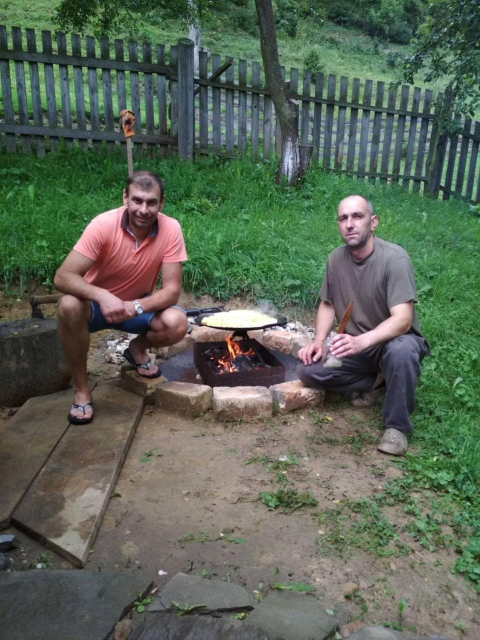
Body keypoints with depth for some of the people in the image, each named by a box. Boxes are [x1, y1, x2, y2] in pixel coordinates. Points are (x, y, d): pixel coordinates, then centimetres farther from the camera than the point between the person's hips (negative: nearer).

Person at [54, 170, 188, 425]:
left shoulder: (171, 230, -21)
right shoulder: (103, 225, -26)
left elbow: (172, 290, -20)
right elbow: (62, 277, -28)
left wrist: (135, 307, -37)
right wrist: (102, 297, -46)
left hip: (139, 305, 2)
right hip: (97, 303, -1)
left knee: (177, 324, -27)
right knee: (69, 306, -34)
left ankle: (138, 348, 10)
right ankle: (81, 388, -12)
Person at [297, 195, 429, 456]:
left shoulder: (394, 258, -22)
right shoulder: (336, 259, -5)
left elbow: (402, 320, -31)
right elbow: (327, 304, 8)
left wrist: (362, 341, -48)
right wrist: (318, 341, -10)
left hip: (394, 340, -5)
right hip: (355, 346, 5)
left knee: (401, 351, -40)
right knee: (307, 370, -15)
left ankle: (397, 426, -15)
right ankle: (376, 381, 5)